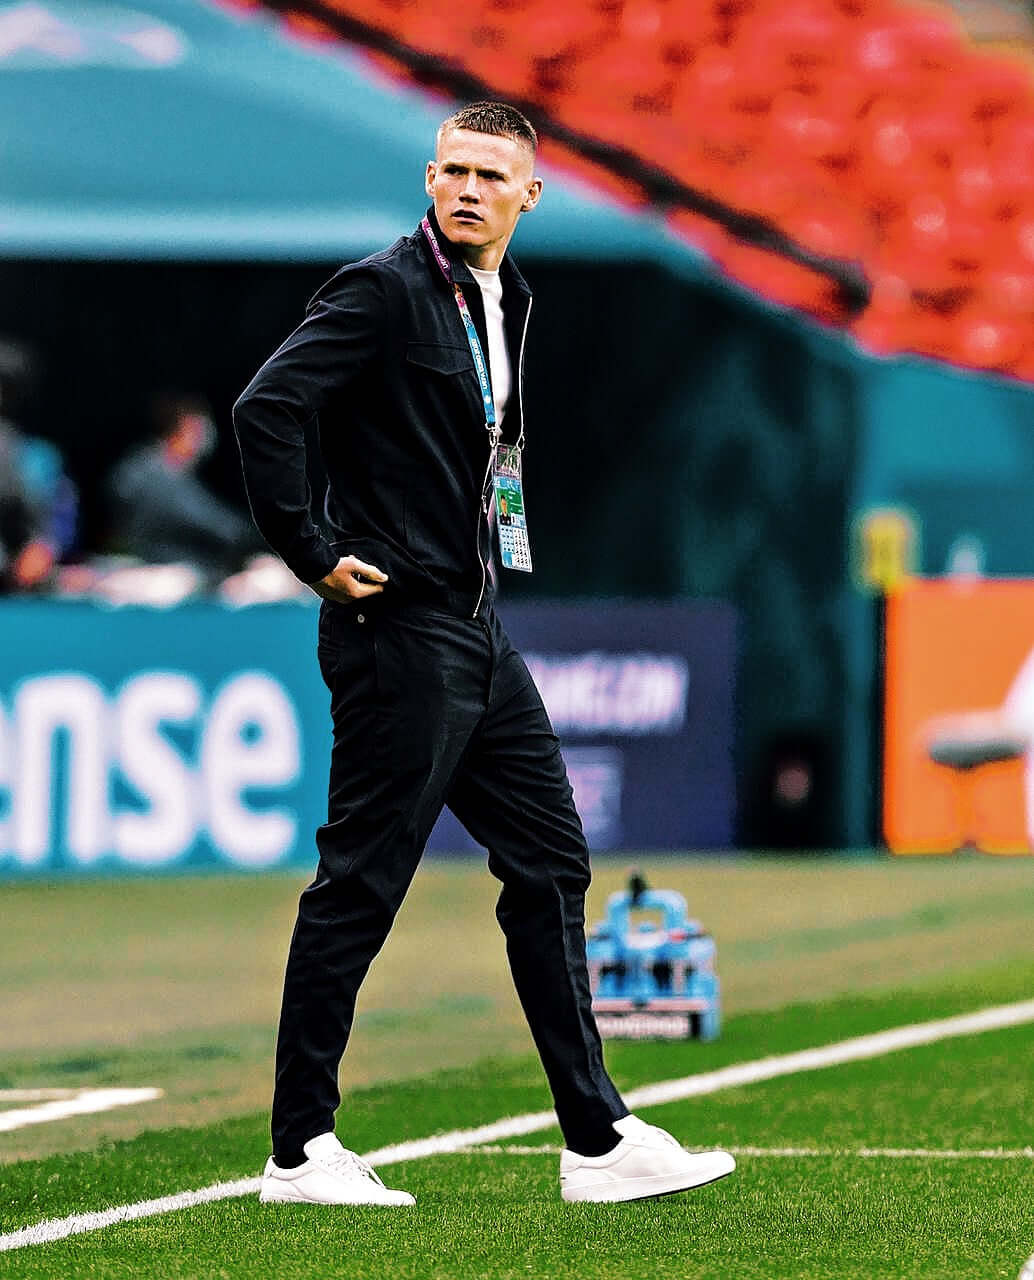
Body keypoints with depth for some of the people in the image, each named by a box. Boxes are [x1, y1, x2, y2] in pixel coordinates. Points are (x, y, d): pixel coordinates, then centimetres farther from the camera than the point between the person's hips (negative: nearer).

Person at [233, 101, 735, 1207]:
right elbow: (265, 410, -24)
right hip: (398, 626, -9)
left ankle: (597, 1140, 14)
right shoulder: (384, 289, -14)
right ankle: (300, 1149, 2)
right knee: (361, 882, -5)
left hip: (475, 627, 9)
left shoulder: (506, 303, 14)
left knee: (549, 864, 9)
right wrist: (315, 556, -19)